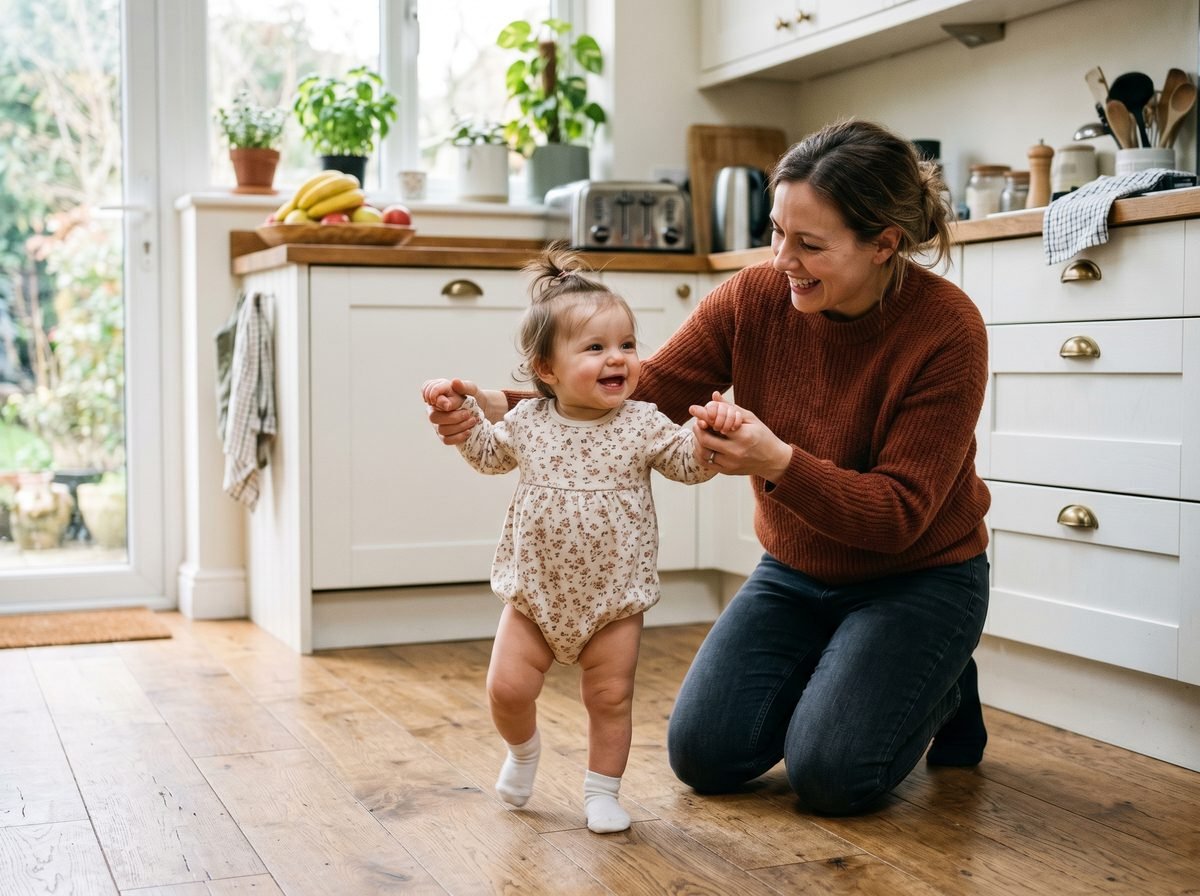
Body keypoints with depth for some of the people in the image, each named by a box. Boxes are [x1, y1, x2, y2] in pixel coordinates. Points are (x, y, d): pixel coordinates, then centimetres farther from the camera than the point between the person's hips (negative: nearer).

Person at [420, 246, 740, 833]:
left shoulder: (642, 425, -8)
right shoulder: (528, 422, -2)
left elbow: (690, 463, -10)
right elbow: (489, 455, 16)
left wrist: (712, 431, -30)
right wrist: (461, 415, 1)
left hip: (614, 595, -1)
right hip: (535, 591, 1)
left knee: (610, 697, 5)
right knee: (508, 687, -1)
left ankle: (601, 791, 24)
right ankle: (523, 750, 31)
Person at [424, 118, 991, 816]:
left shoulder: (947, 328, -25)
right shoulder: (755, 298, -13)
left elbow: (901, 514, -26)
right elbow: (642, 396, -16)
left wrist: (779, 464, -42)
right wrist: (502, 409, -31)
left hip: (919, 575, -4)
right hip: (796, 572, 5)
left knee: (830, 775, -19)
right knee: (704, 755, -4)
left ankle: (943, 690, 12)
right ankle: (828, 675, 23)